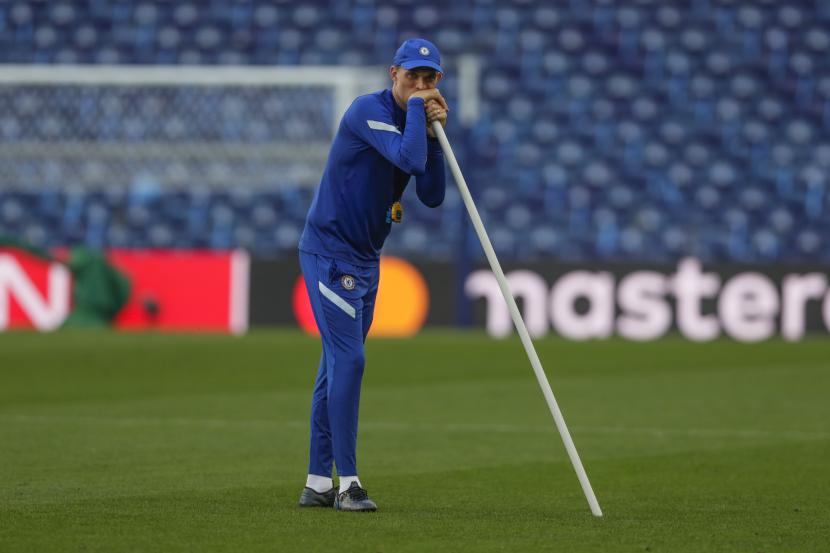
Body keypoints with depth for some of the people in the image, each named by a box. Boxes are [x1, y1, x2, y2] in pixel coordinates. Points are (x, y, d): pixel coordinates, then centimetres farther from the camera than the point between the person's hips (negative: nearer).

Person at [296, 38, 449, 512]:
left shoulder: (414, 121, 9)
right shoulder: (369, 111, -17)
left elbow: (432, 196, 3)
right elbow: (409, 158, -33)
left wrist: (435, 135, -7)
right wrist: (416, 108, -19)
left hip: (366, 259, 9)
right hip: (329, 252, -9)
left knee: (338, 365, 10)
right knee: (348, 359, -14)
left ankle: (318, 484, 14)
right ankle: (347, 482, -12)